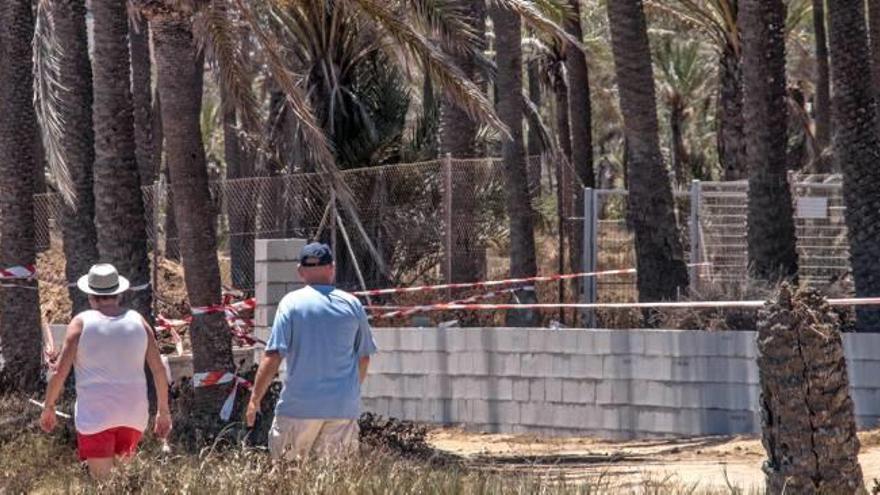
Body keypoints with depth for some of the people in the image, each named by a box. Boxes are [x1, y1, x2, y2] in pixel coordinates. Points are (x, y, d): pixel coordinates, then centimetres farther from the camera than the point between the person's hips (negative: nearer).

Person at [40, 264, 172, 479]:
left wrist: (48, 407, 5)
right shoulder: (137, 321, 4)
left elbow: (60, 371, -8)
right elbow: (159, 369, 5)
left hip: (96, 414, -4)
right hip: (133, 413, 4)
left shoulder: (82, 323, -5)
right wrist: (163, 411, 15)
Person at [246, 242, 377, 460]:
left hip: (300, 404, -3)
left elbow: (273, 355, -9)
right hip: (344, 407, 3)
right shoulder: (352, 304, 6)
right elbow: (364, 357, 13)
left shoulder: (292, 303, -4)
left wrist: (255, 399, -3)